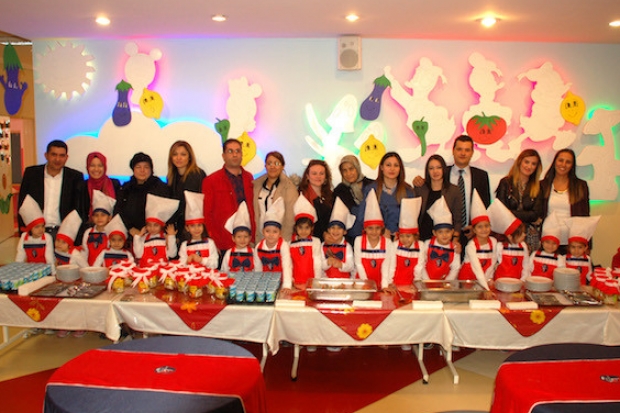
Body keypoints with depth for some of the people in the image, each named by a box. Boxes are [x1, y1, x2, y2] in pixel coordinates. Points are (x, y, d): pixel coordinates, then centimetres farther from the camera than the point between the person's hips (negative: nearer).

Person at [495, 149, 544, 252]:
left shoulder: (538, 187, 9)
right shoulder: (506, 182, 3)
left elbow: (536, 214, 0)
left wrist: (512, 213, -10)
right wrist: (528, 217, -7)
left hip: (530, 234, 2)